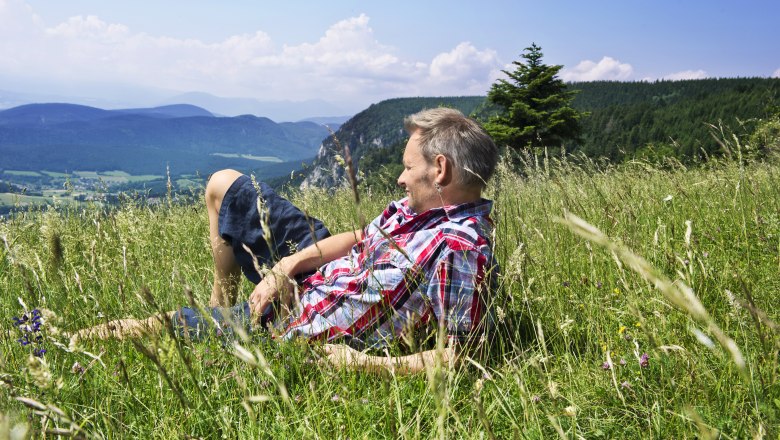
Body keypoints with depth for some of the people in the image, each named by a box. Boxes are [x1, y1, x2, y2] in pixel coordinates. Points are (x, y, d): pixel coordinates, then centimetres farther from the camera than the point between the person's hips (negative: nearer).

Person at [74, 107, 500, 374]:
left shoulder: (458, 247, -31)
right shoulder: (422, 203, -5)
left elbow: (455, 357, -31)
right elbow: (361, 238, 3)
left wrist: (359, 362, -30)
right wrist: (284, 266, -10)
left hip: (304, 331, -8)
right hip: (313, 271, 8)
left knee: (159, 323, 2)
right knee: (223, 183, 16)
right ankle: (223, 303, 30)